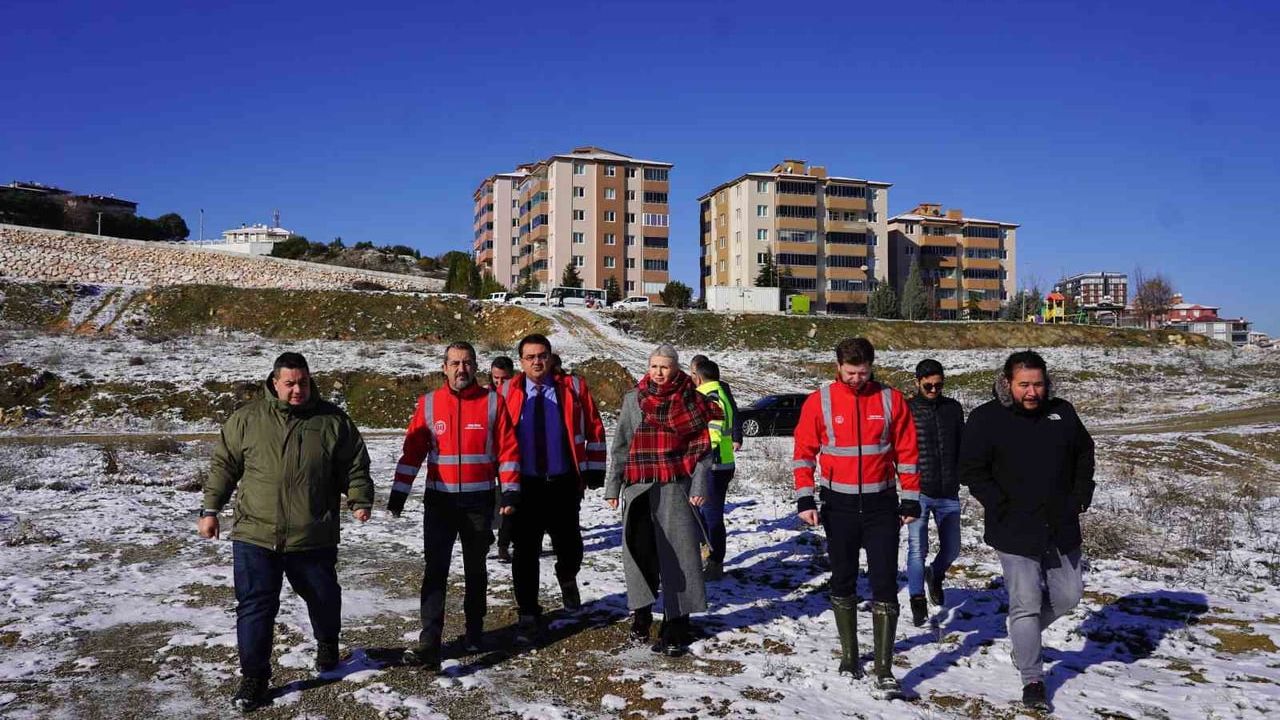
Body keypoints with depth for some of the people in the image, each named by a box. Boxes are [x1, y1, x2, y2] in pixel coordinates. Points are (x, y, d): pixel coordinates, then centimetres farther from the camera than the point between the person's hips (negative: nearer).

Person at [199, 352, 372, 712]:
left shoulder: (333, 420, -1)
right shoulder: (247, 417, 0)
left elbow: (355, 465, 4)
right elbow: (224, 465, 7)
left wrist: (359, 500, -11)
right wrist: (210, 509, 4)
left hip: (314, 538, 1)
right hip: (255, 535, 0)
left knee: (324, 598, 17)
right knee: (255, 607, 2)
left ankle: (327, 645, 46)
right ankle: (254, 676, 17)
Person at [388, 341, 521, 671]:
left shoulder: (492, 401, -2)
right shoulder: (429, 403, 0)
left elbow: (507, 448, -2)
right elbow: (412, 451, 3)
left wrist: (510, 492, -6)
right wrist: (398, 493, 0)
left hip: (479, 502, 0)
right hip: (440, 501, 0)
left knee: (475, 569, 14)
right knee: (435, 570, -6)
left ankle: (474, 631, 29)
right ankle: (429, 643, -7)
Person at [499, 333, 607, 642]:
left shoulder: (573, 387, 2)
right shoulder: (507, 392, 2)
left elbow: (594, 428, 6)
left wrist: (595, 468, 3)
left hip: (564, 483, 0)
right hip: (523, 485, 0)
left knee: (569, 545, 8)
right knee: (525, 552, 2)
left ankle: (567, 579, 42)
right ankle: (528, 614, 13)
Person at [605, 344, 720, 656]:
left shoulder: (690, 401, 2)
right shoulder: (633, 399, 8)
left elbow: (701, 446, 0)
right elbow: (621, 445, 10)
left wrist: (699, 485, -9)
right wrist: (613, 485, 6)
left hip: (676, 488, -2)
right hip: (639, 489, 2)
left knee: (677, 554, -2)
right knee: (640, 552, 5)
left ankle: (676, 626, 4)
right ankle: (641, 617, 21)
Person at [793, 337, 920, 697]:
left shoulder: (891, 399, -2)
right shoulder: (819, 401, -4)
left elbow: (907, 452, 3)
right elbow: (804, 452, -1)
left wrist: (911, 500, 2)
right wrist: (805, 499, -8)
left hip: (881, 505, 0)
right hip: (839, 505, 1)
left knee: (885, 586, -3)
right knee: (843, 582, 12)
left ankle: (884, 670, 2)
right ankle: (849, 655, 27)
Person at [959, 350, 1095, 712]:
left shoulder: (1062, 412, 3)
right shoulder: (986, 418, -11)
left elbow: (1084, 453, 18)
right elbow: (971, 470, -9)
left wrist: (1081, 497, 9)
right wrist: (1000, 506, -14)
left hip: (1061, 527, 5)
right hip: (1015, 531, -5)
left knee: (1068, 594, 14)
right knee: (1026, 605, -2)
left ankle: (1023, 637, 40)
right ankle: (1032, 680, 13)